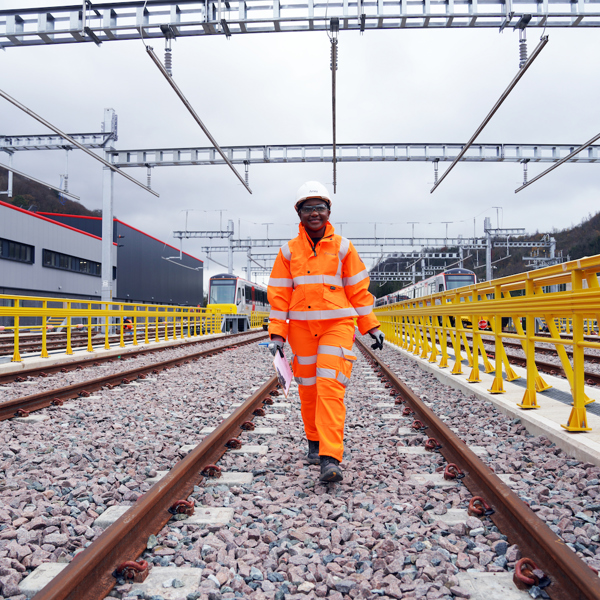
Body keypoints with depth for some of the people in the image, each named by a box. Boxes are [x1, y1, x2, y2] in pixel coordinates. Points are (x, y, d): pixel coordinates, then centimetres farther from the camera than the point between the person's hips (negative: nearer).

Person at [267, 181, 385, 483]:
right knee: (308, 388, 10)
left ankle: (330, 459, -14)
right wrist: (277, 333, 0)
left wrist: (371, 326, 8)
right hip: (301, 327, 2)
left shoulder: (342, 247, 4)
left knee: (330, 386, -14)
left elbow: (359, 289, 8)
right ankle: (314, 441, 33)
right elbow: (279, 294, 6)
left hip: (338, 325, -2)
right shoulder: (289, 250, 6)